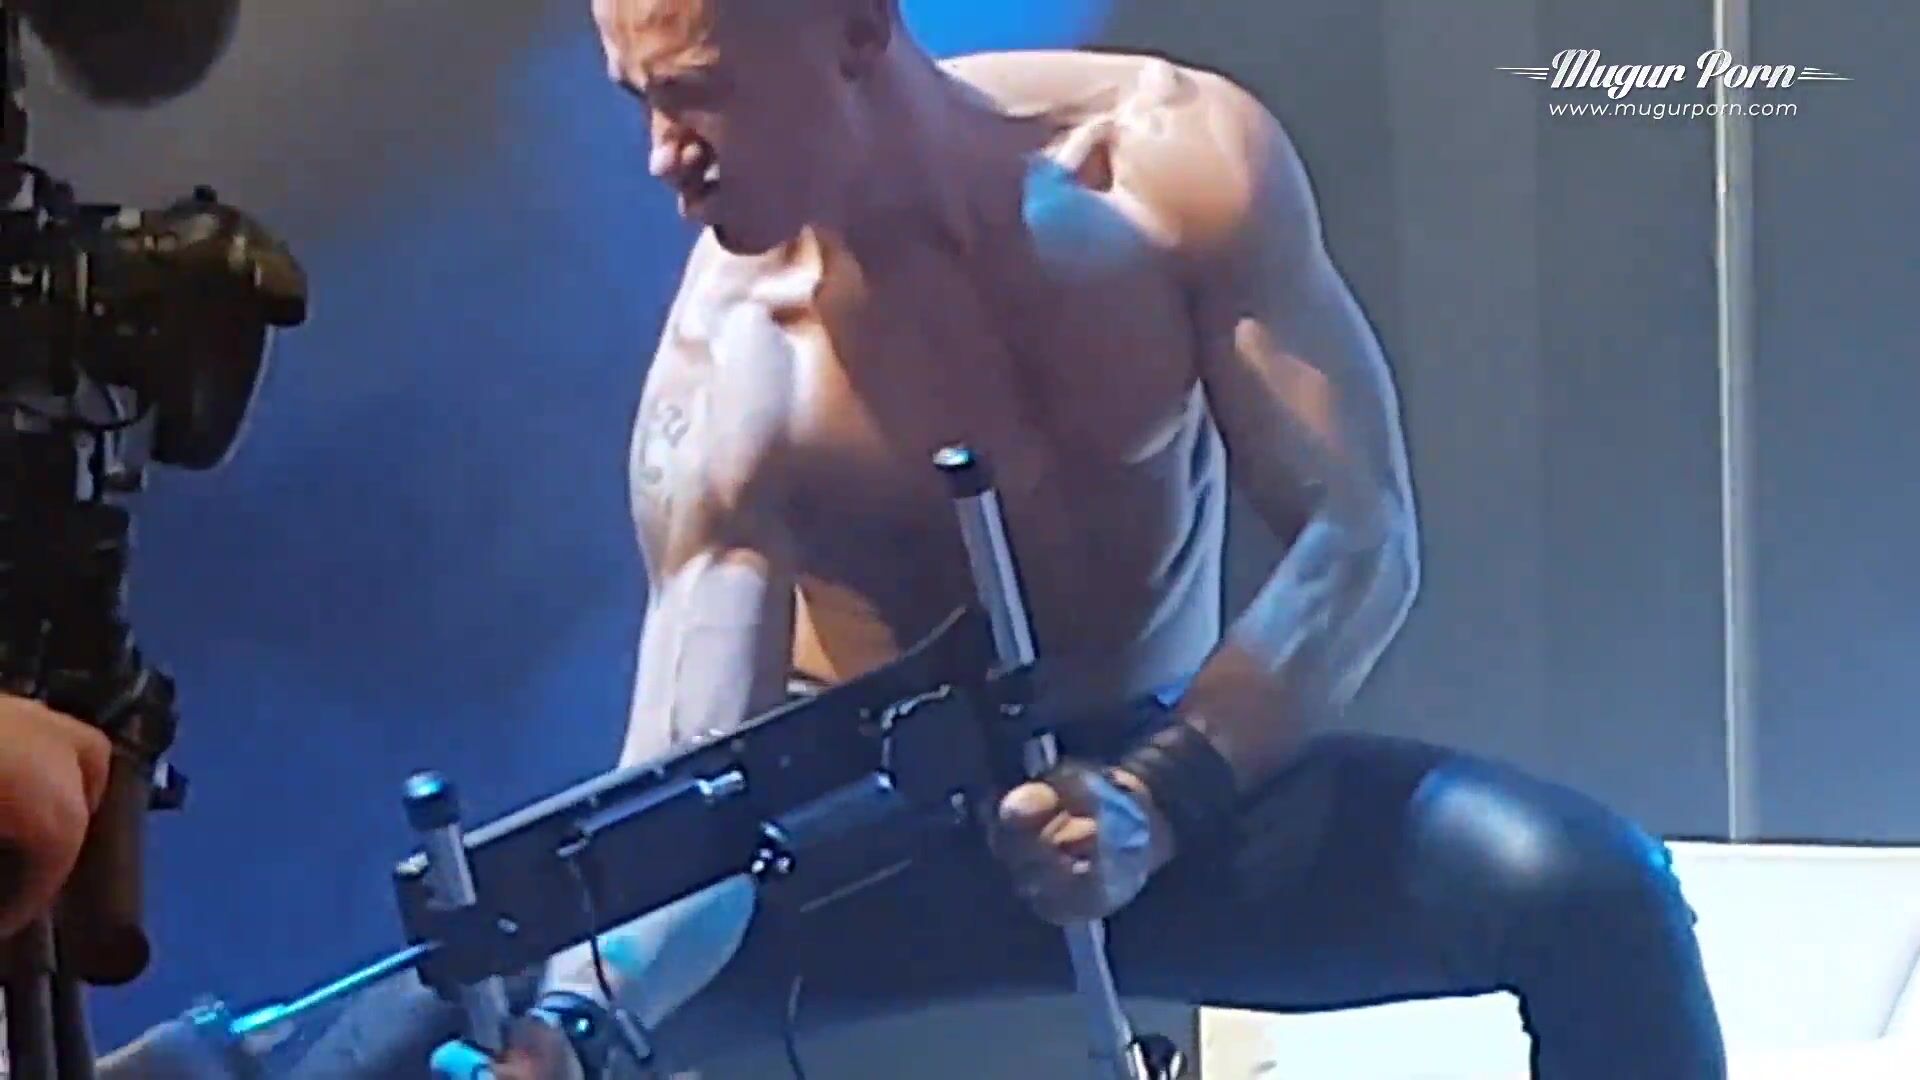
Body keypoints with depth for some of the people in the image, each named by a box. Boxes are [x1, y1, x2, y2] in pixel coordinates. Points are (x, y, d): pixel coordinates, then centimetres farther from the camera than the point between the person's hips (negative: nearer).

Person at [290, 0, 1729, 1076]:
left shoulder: (1178, 160, -15)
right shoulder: (729, 370, -20)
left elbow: (1358, 541, -15)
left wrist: (1156, 800, -30)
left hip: (1181, 782, 1)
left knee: (1584, 889, -24)